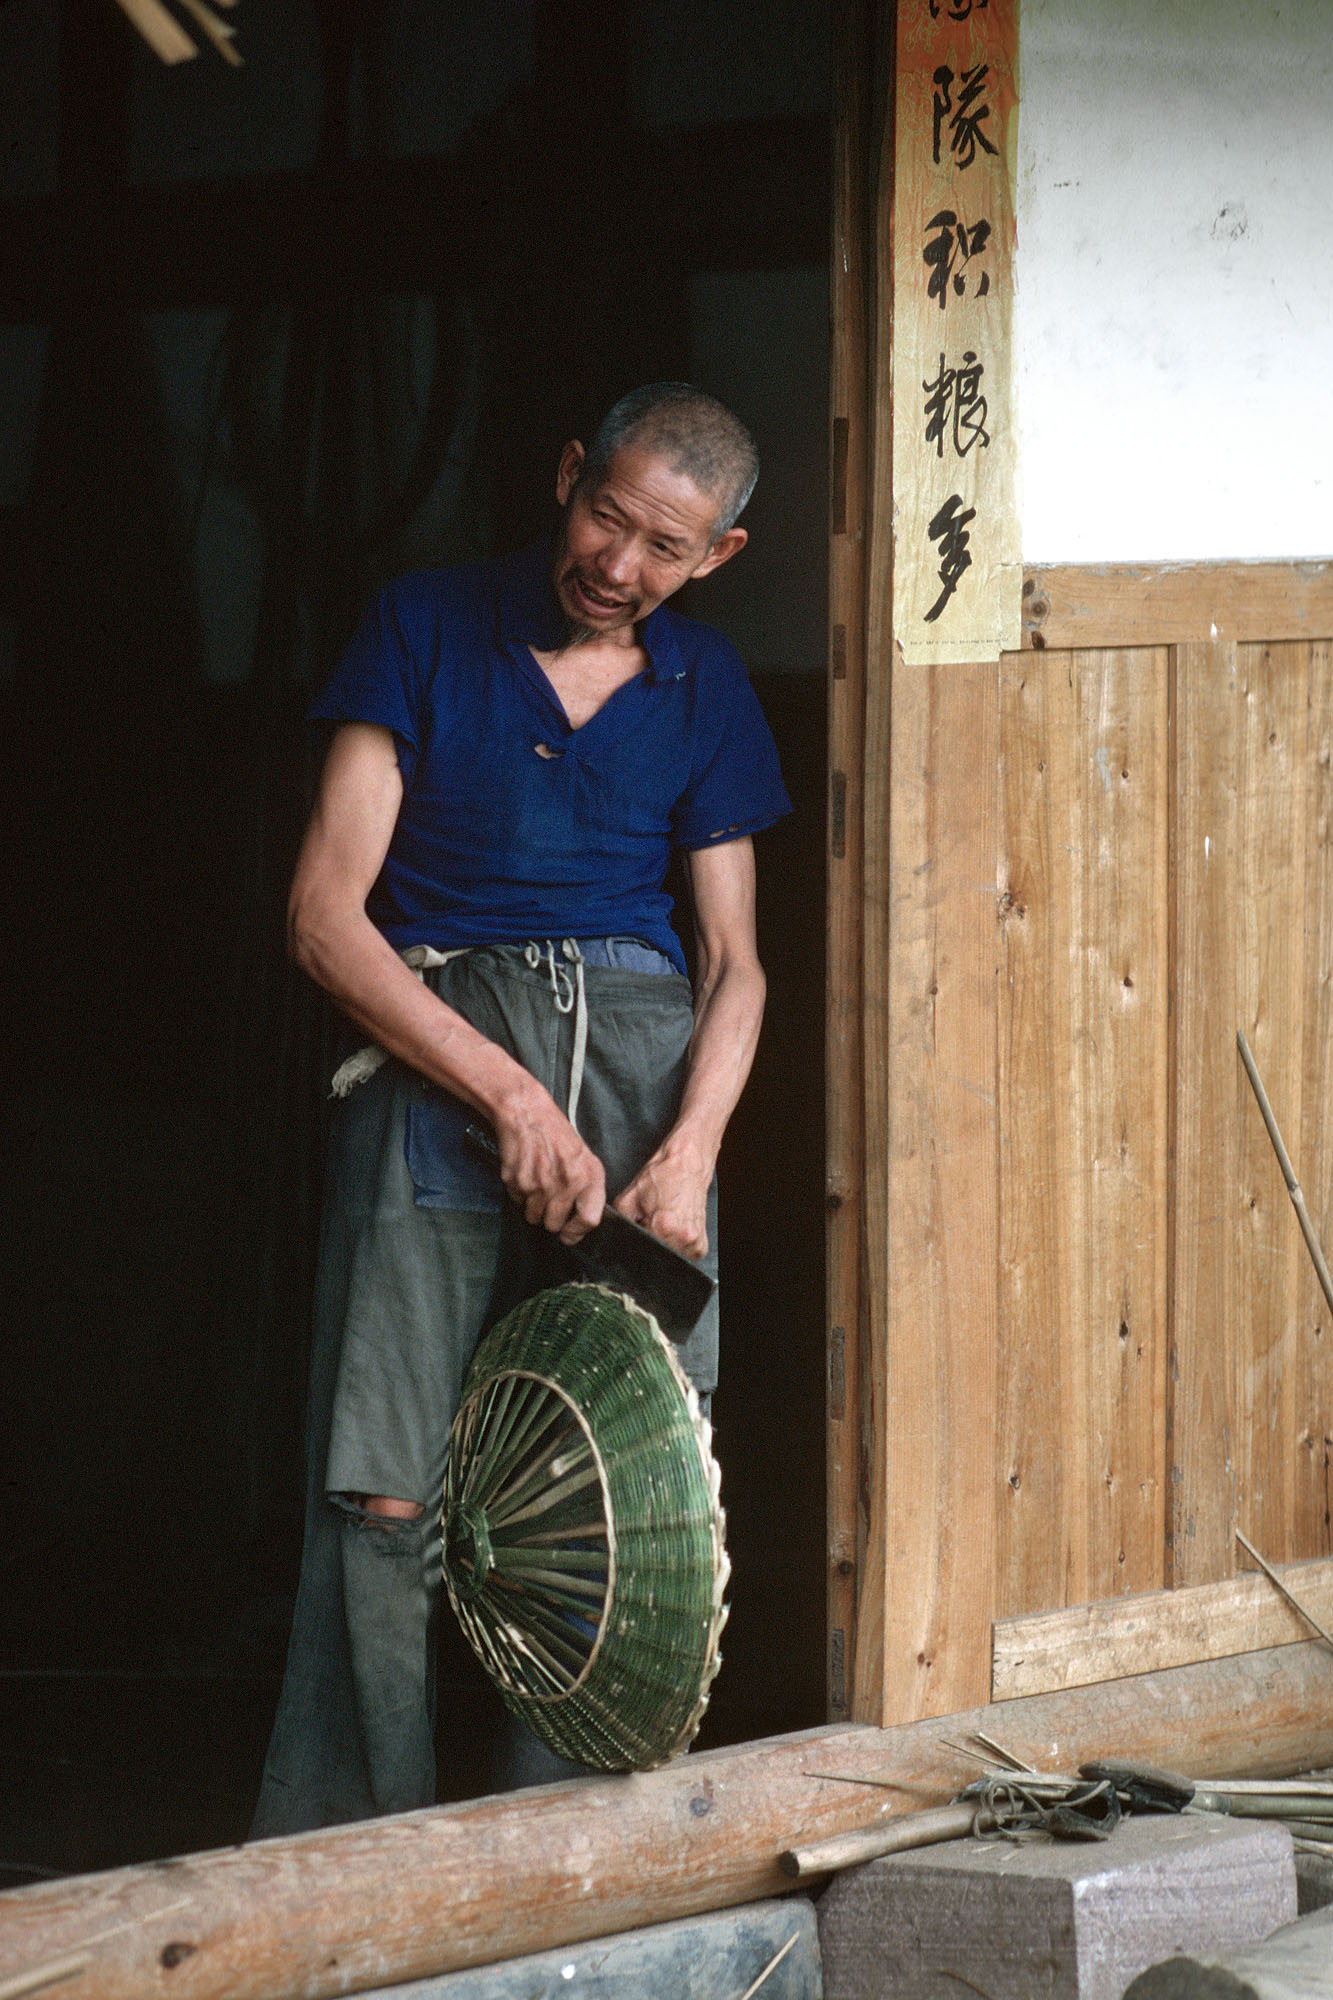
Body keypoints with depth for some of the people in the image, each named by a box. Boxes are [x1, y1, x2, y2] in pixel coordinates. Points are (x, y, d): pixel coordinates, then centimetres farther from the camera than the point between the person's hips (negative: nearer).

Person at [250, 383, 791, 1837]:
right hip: (433, 1048, -3)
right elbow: (325, 912, -4)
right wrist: (509, 1093, -12)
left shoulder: (705, 691, 14)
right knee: (387, 1496, -11)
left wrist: (690, 1150, -7)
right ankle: (341, 1865, -4)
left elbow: (733, 959, 13)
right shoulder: (427, 631, 3)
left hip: (640, 1058, 3)